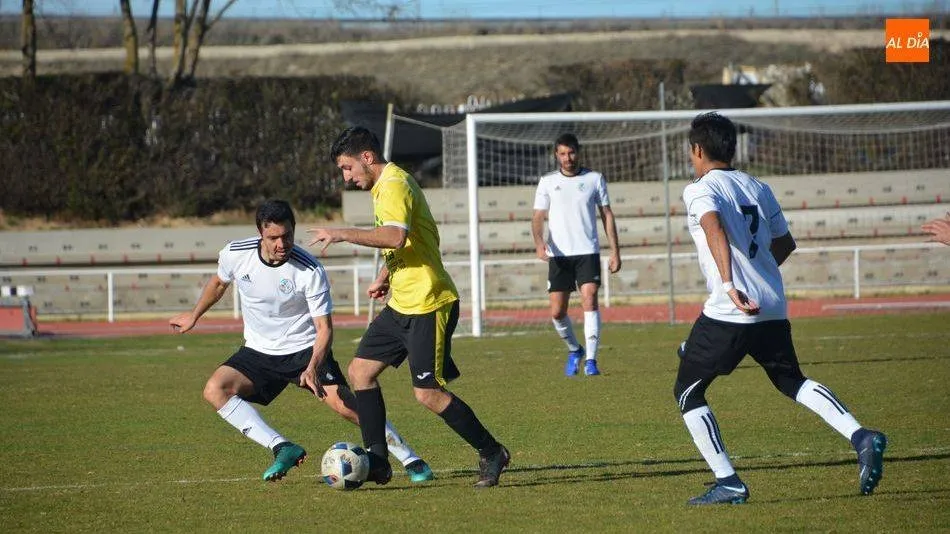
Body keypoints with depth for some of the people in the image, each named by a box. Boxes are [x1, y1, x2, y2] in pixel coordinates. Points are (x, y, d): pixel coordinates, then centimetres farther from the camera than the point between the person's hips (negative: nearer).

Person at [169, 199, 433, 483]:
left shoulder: (310, 270, -22)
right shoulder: (236, 254, -13)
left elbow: (324, 327, -19)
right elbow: (219, 281, 13)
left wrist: (313, 367, -36)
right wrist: (194, 315, 22)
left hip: (305, 349, -4)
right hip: (259, 351, 4)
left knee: (345, 404, -19)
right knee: (215, 390, -21)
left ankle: (411, 460, -3)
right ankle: (283, 448, -22)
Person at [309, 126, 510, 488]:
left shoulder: (394, 185, -16)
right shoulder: (383, 186, 16)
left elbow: (395, 236, -33)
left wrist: (342, 234, -28)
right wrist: (385, 278, 17)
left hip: (428, 305, -10)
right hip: (402, 304, 10)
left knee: (428, 393, -10)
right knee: (361, 370, 6)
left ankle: (492, 454, 4)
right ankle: (376, 462, 8)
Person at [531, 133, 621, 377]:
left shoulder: (594, 179, 7)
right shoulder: (547, 182, 7)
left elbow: (607, 215, 10)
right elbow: (538, 217, 4)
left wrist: (615, 251, 4)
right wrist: (539, 242, -16)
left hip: (587, 251, -1)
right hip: (558, 254, 1)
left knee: (589, 299, -18)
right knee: (557, 311, -2)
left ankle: (590, 359, -16)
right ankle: (574, 350, 25)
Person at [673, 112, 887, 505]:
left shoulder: (699, 191, -5)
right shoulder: (757, 188, 16)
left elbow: (715, 230, -25)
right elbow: (785, 243, 25)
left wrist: (730, 285, -36)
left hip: (728, 311, -7)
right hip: (774, 309, 7)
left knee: (687, 392, 7)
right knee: (792, 381, 23)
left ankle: (727, 483, -2)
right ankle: (860, 436, 1)